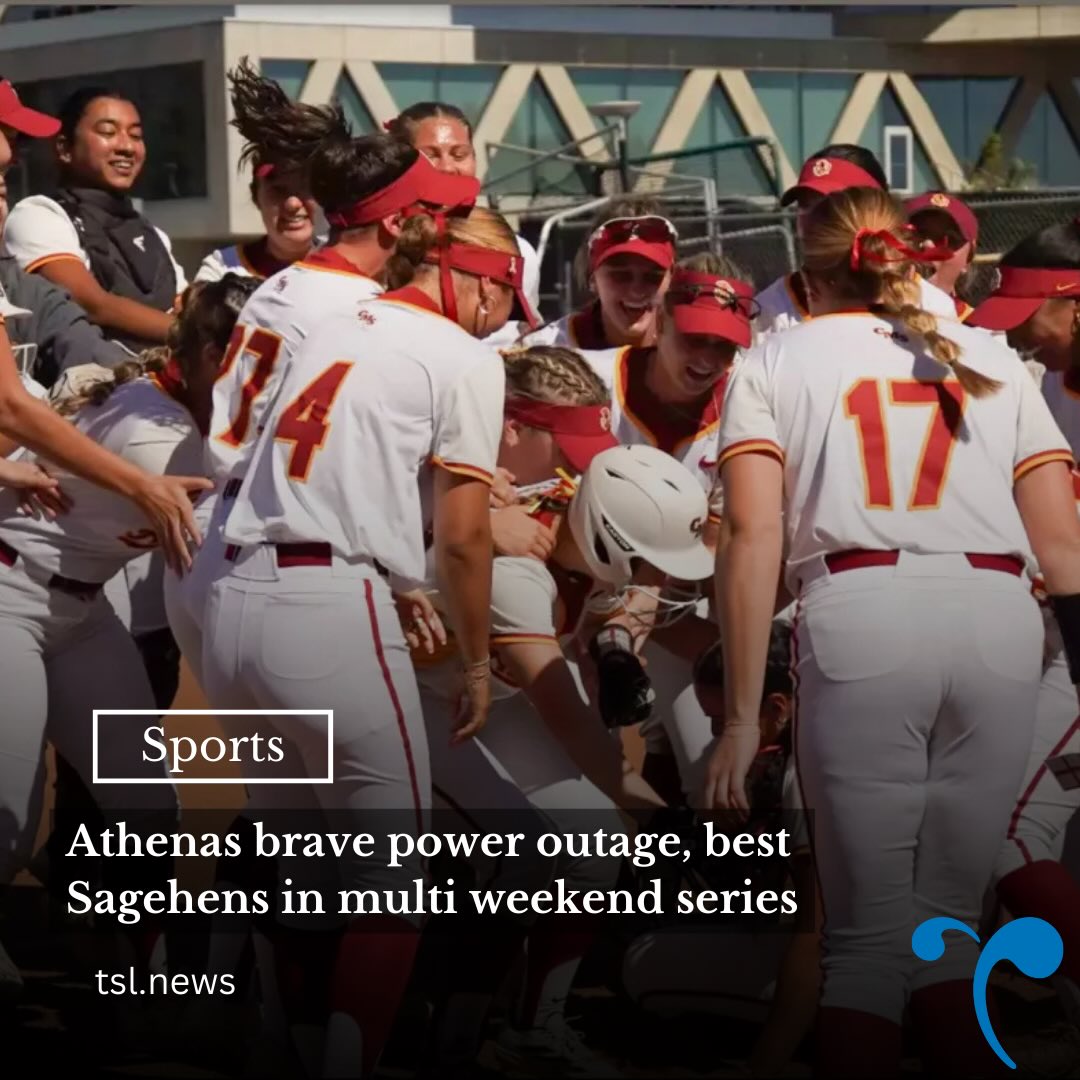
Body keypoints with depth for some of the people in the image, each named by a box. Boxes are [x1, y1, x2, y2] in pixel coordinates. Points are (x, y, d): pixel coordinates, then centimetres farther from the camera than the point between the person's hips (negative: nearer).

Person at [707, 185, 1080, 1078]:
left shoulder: (775, 364, 17)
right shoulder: (990, 360, 24)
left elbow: (753, 536, 3)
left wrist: (742, 716, 0)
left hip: (861, 613, -2)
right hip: (999, 619, 2)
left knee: (870, 932, 3)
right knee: (949, 921, 11)